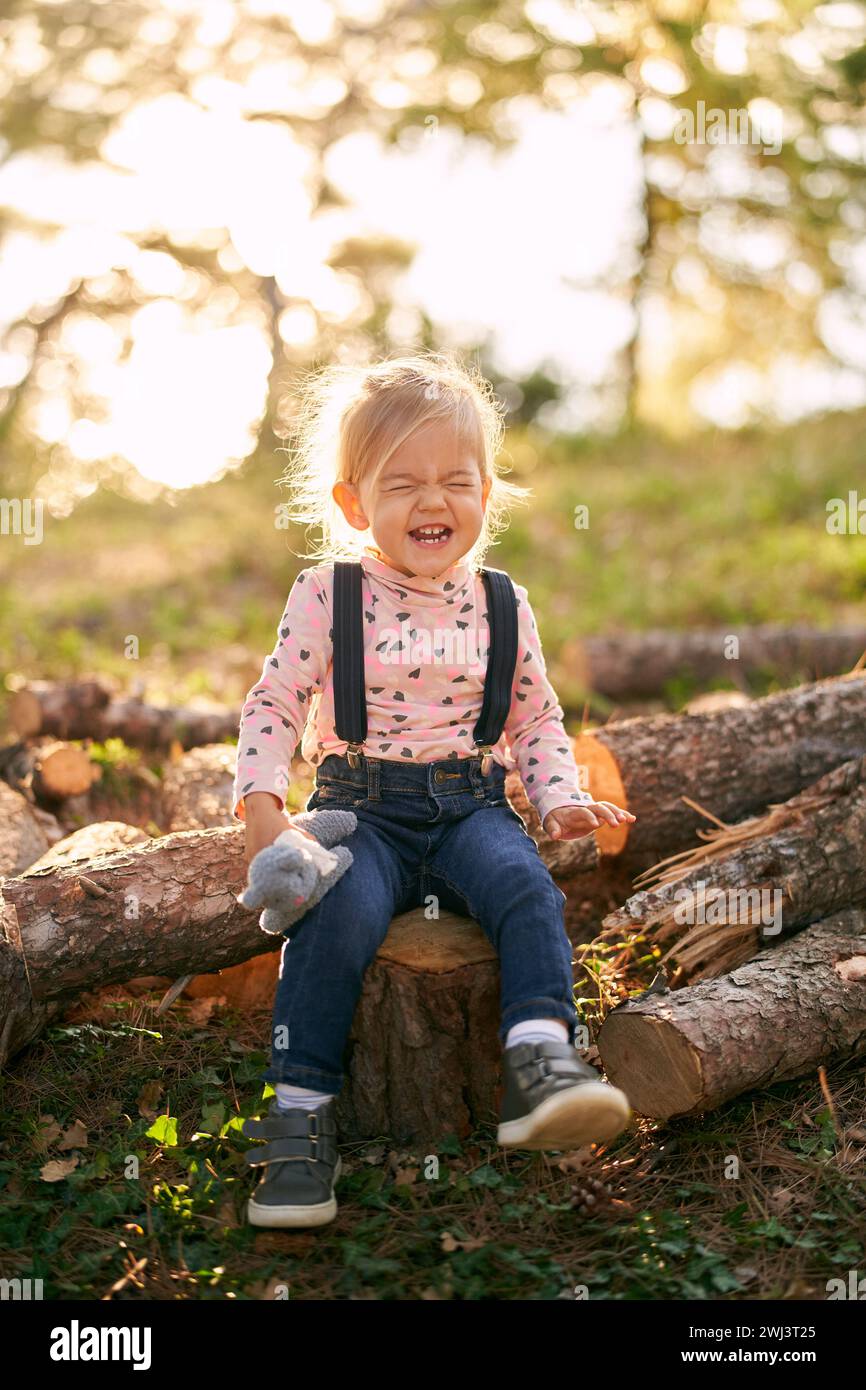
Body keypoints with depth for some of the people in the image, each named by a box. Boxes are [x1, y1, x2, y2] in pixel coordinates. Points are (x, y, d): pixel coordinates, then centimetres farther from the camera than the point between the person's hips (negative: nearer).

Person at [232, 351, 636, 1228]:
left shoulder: (502, 605, 8)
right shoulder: (327, 596, 0)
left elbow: (536, 718, 16)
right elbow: (273, 703, 2)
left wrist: (561, 799, 0)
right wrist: (260, 803, -12)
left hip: (470, 803, 2)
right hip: (360, 805, -2)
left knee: (527, 888, -28)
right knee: (335, 915, -29)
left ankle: (540, 1065, -35)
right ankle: (299, 1112, -21)